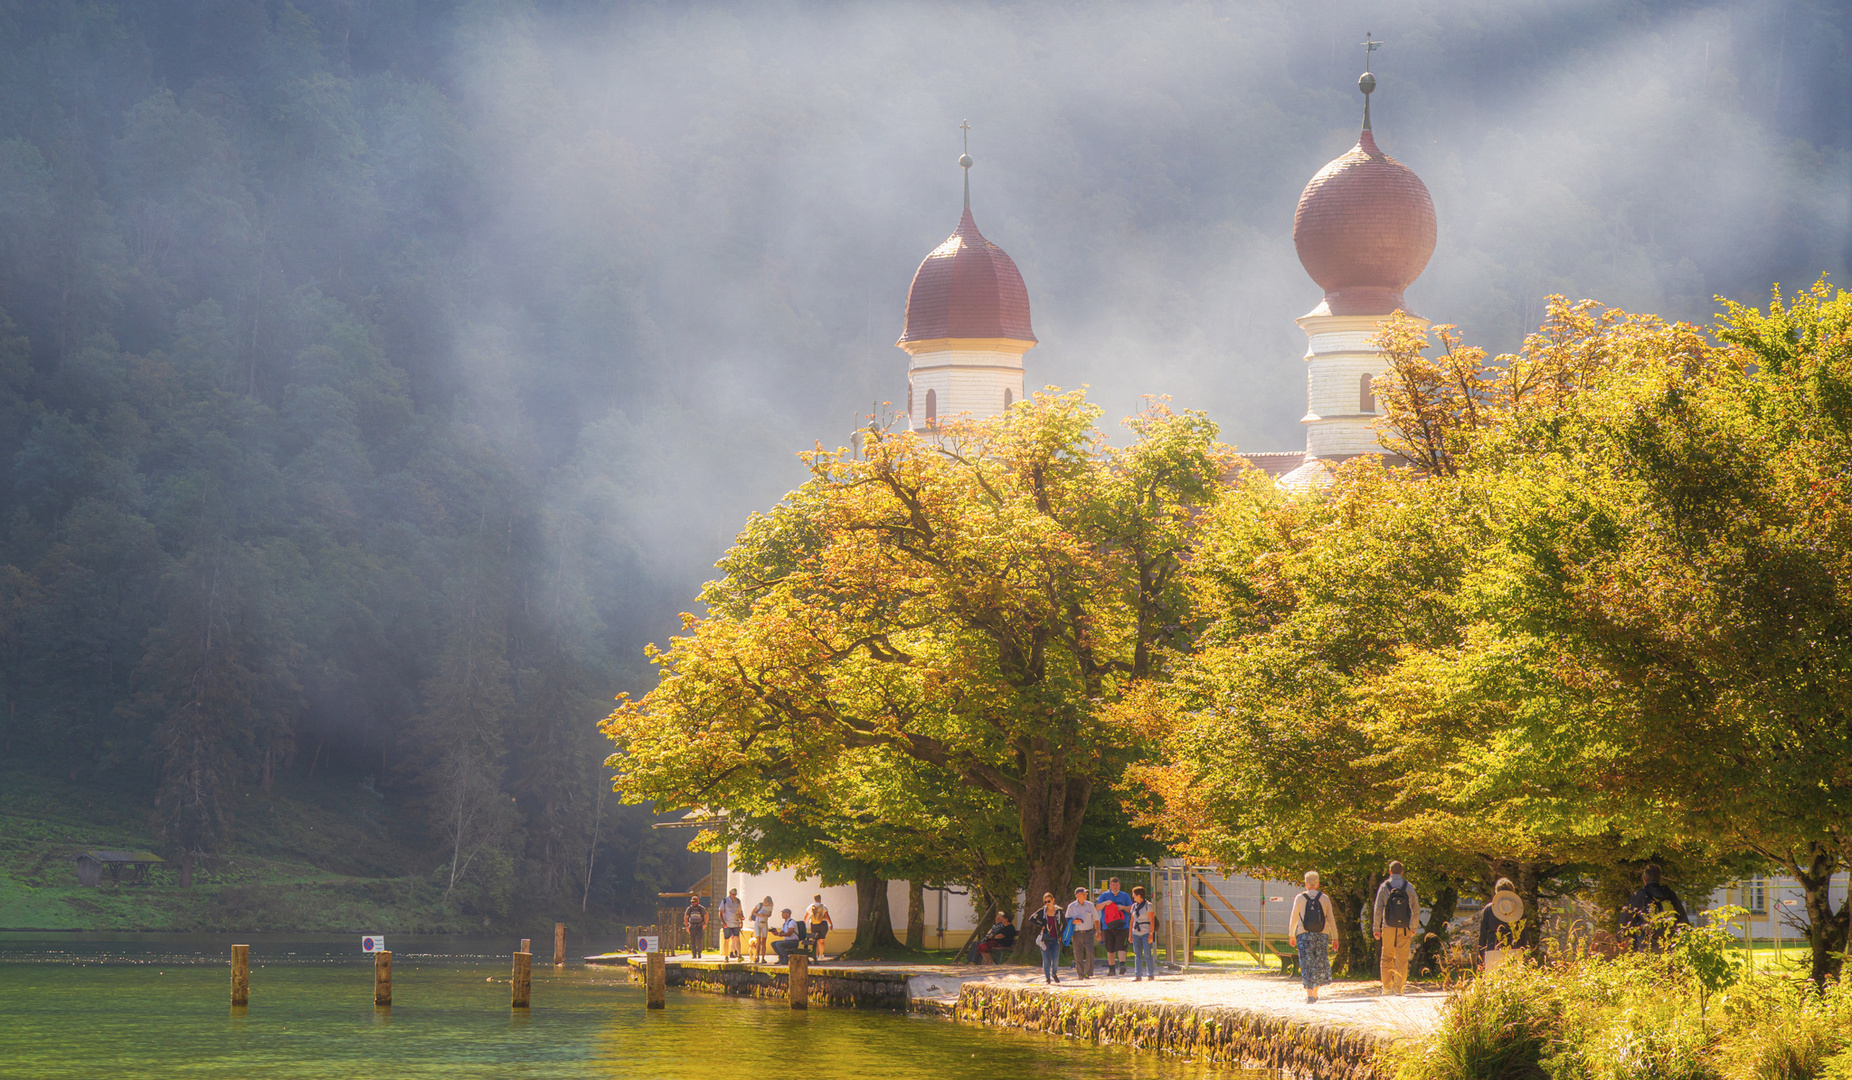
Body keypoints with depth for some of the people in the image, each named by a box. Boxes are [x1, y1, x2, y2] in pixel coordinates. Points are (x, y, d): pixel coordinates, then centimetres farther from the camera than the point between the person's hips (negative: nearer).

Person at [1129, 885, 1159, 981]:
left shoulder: (1148, 905, -5)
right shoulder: (1134, 906, 13)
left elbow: (1152, 921, -9)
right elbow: (1131, 921, 17)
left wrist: (1151, 934, -15)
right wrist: (1130, 935, 12)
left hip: (1146, 933, -6)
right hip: (1136, 933, 6)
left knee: (1147, 954, -7)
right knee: (1137, 955, 2)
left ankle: (1150, 974, 0)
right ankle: (1137, 975, 3)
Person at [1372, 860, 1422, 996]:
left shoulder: (1384, 887, -1)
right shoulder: (1409, 887, 2)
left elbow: (1378, 909, -3)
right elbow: (1416, 909, 5)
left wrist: (1377, 928, 2)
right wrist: (1414, 927, 16)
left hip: (1389, 928, -1)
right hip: (1405, 928, 1)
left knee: (1387, 958, 9)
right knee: (1402, 959, 3)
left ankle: (1387, 986, 7)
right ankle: (1399, 987, 0)